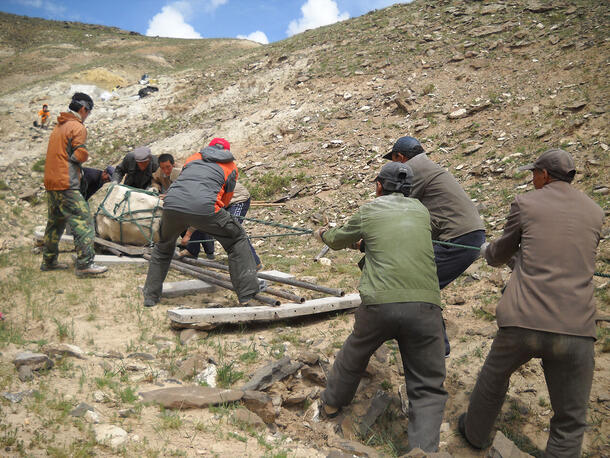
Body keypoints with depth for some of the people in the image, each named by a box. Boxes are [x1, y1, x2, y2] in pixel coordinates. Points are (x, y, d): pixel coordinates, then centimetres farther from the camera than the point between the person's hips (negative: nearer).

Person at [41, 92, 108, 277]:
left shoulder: (58, 126, 20)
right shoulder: (77, 127, -9)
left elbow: (58, 154, 17)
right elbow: (79, 155, -17)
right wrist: (85, 155, 4)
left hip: (51, 183, 10)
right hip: (66, 185, -10)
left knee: (55, 222, 18)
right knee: (83, 221, -10)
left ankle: (49, 261, 25)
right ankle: (85, 264, -14)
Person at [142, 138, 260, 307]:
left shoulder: (193, 158, 32)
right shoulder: (231, 166, 24)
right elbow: (226, 199, 28)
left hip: (172, 204, 4)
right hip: (204, 207, -3)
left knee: (163, 247, 30)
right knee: (237, 239, 17)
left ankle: (150, 296, 35)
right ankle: (247, 295, 13)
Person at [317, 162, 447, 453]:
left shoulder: (369, 211, 11)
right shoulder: (421, 210, 16)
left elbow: (338, 240, 27)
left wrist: (323, 234, 49)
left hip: (378, 304, 0)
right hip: (424, 305, 0)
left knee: (354, 355, 28)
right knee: (427, 388, 11)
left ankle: (331, 404, 48)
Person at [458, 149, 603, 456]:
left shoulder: (525, 203, 3)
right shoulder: (594, 212, 12)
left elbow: (500, 254, 15)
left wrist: (488, 252, 40)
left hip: (523, 323, -1)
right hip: (575, 331, 1)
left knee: (494, 376, 28)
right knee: (569, 424, 15)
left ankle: (475, 431, 50)